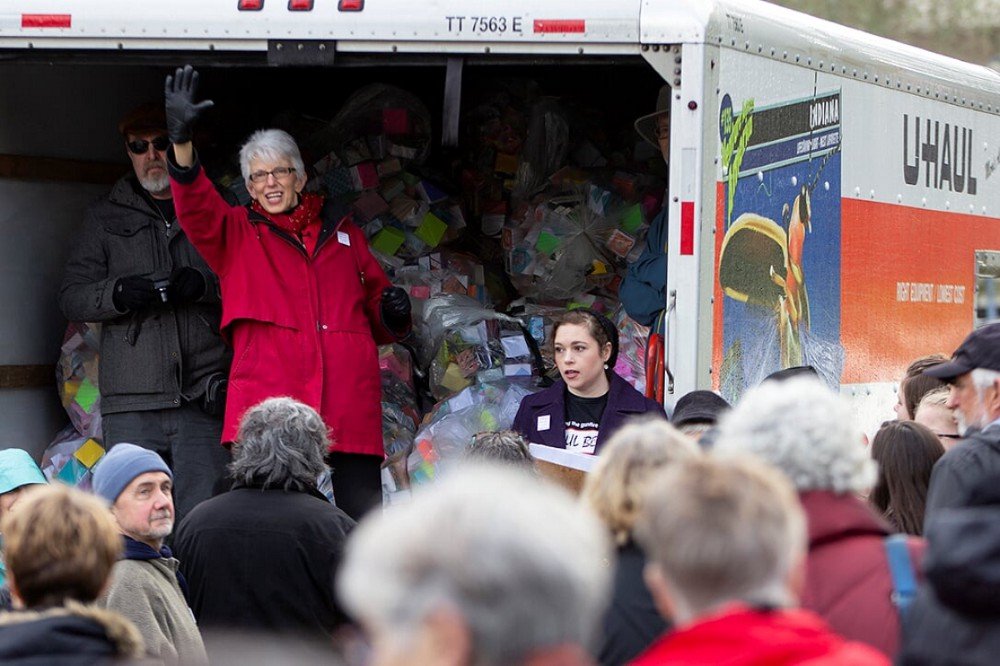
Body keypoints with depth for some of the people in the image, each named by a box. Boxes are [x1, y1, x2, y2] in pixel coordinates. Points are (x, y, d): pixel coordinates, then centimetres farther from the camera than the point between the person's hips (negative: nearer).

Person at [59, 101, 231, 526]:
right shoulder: (106, 217, 17)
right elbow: (71, 297, 11)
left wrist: (205, 285, -11)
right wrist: (117, 294, -10)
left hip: (204, 398, -1)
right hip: (132, 400, 1)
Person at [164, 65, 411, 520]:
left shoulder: (341, 230, 20)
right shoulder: (237, 232, 12)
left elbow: (375, 303, 28)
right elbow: (196, 209, -10)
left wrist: (392, 313, 3)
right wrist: (181, 141, -26)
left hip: (349, 399, 2)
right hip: (269, 395, -2)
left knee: (365, 518, 1)